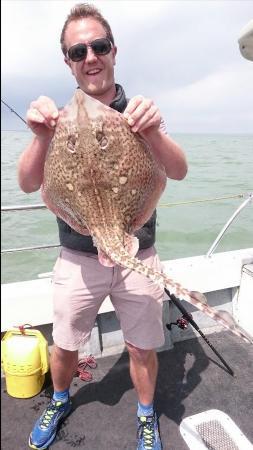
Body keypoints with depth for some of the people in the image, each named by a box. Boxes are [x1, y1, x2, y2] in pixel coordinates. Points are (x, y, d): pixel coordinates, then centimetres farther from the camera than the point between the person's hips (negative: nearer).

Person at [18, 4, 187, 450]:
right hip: (78, 258, 1)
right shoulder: (61, 119, -1)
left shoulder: (138, 113, -2)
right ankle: (59, 402, 50)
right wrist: (42, 137, -31)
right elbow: (28, 184, -11)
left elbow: (179, 171, -14)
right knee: (65, 346, 17)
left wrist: (153, 132, -35)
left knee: (143, 349, 14)